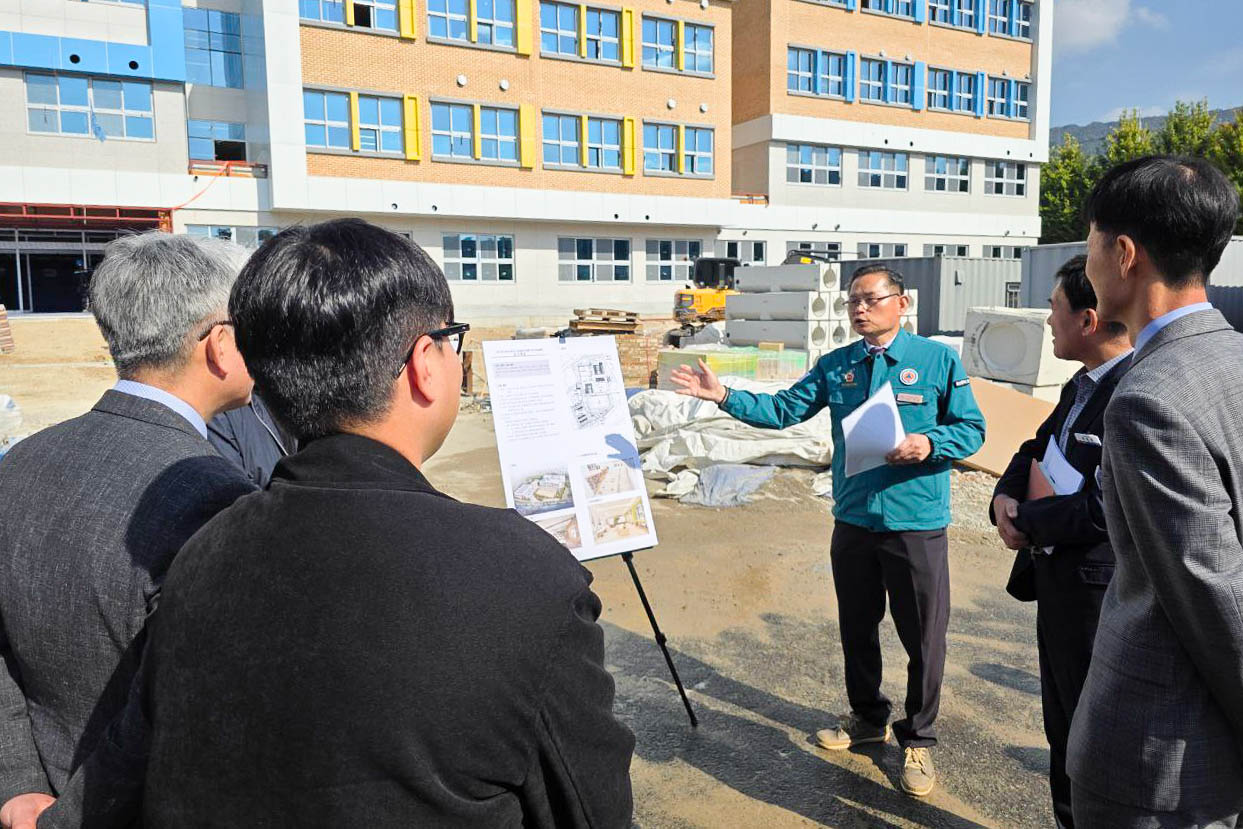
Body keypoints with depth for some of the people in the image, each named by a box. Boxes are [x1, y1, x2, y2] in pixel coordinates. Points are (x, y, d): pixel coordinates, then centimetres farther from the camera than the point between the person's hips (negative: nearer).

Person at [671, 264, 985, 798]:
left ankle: (917, 739, 27)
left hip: (916, 523, -4)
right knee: (856, 628, 18)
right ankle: (867, 718, 40)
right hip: (852, 519, 4)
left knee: (923, 636, 6)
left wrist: (929, 444, -21)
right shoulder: (835, 366, 6)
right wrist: (725, 397, -9)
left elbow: (971, 429, -2)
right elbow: (783, 410, 2)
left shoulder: (937, 360, -4)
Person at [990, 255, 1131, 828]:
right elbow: (1035, 450, 15)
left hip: (1097, 591, -9)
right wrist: (1006, 496, -5)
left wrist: (1026, 522, -15)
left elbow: (1107, 508, -28)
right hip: (1056, 579, 9)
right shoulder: (1082, 386, 8)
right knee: (1062, 722, 23)